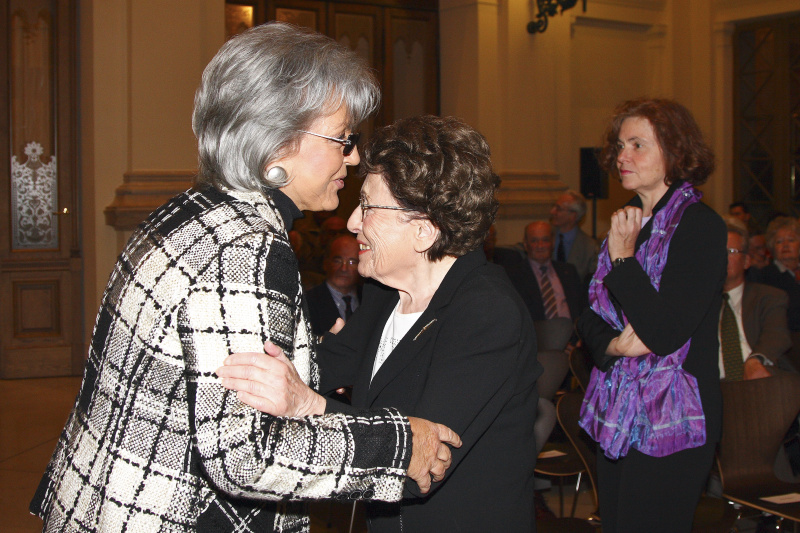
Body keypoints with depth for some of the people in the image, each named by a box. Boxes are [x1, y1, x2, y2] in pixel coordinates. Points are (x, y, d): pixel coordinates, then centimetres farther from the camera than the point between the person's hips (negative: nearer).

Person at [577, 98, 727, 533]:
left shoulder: (698, 225, -11)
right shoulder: (628, 222, 13)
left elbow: (666, 333, -20)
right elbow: (590, 317, 12)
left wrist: (623, 257, -13)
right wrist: (613, 345, -10)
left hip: (670, 421, -7)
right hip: (616, 415, 7)